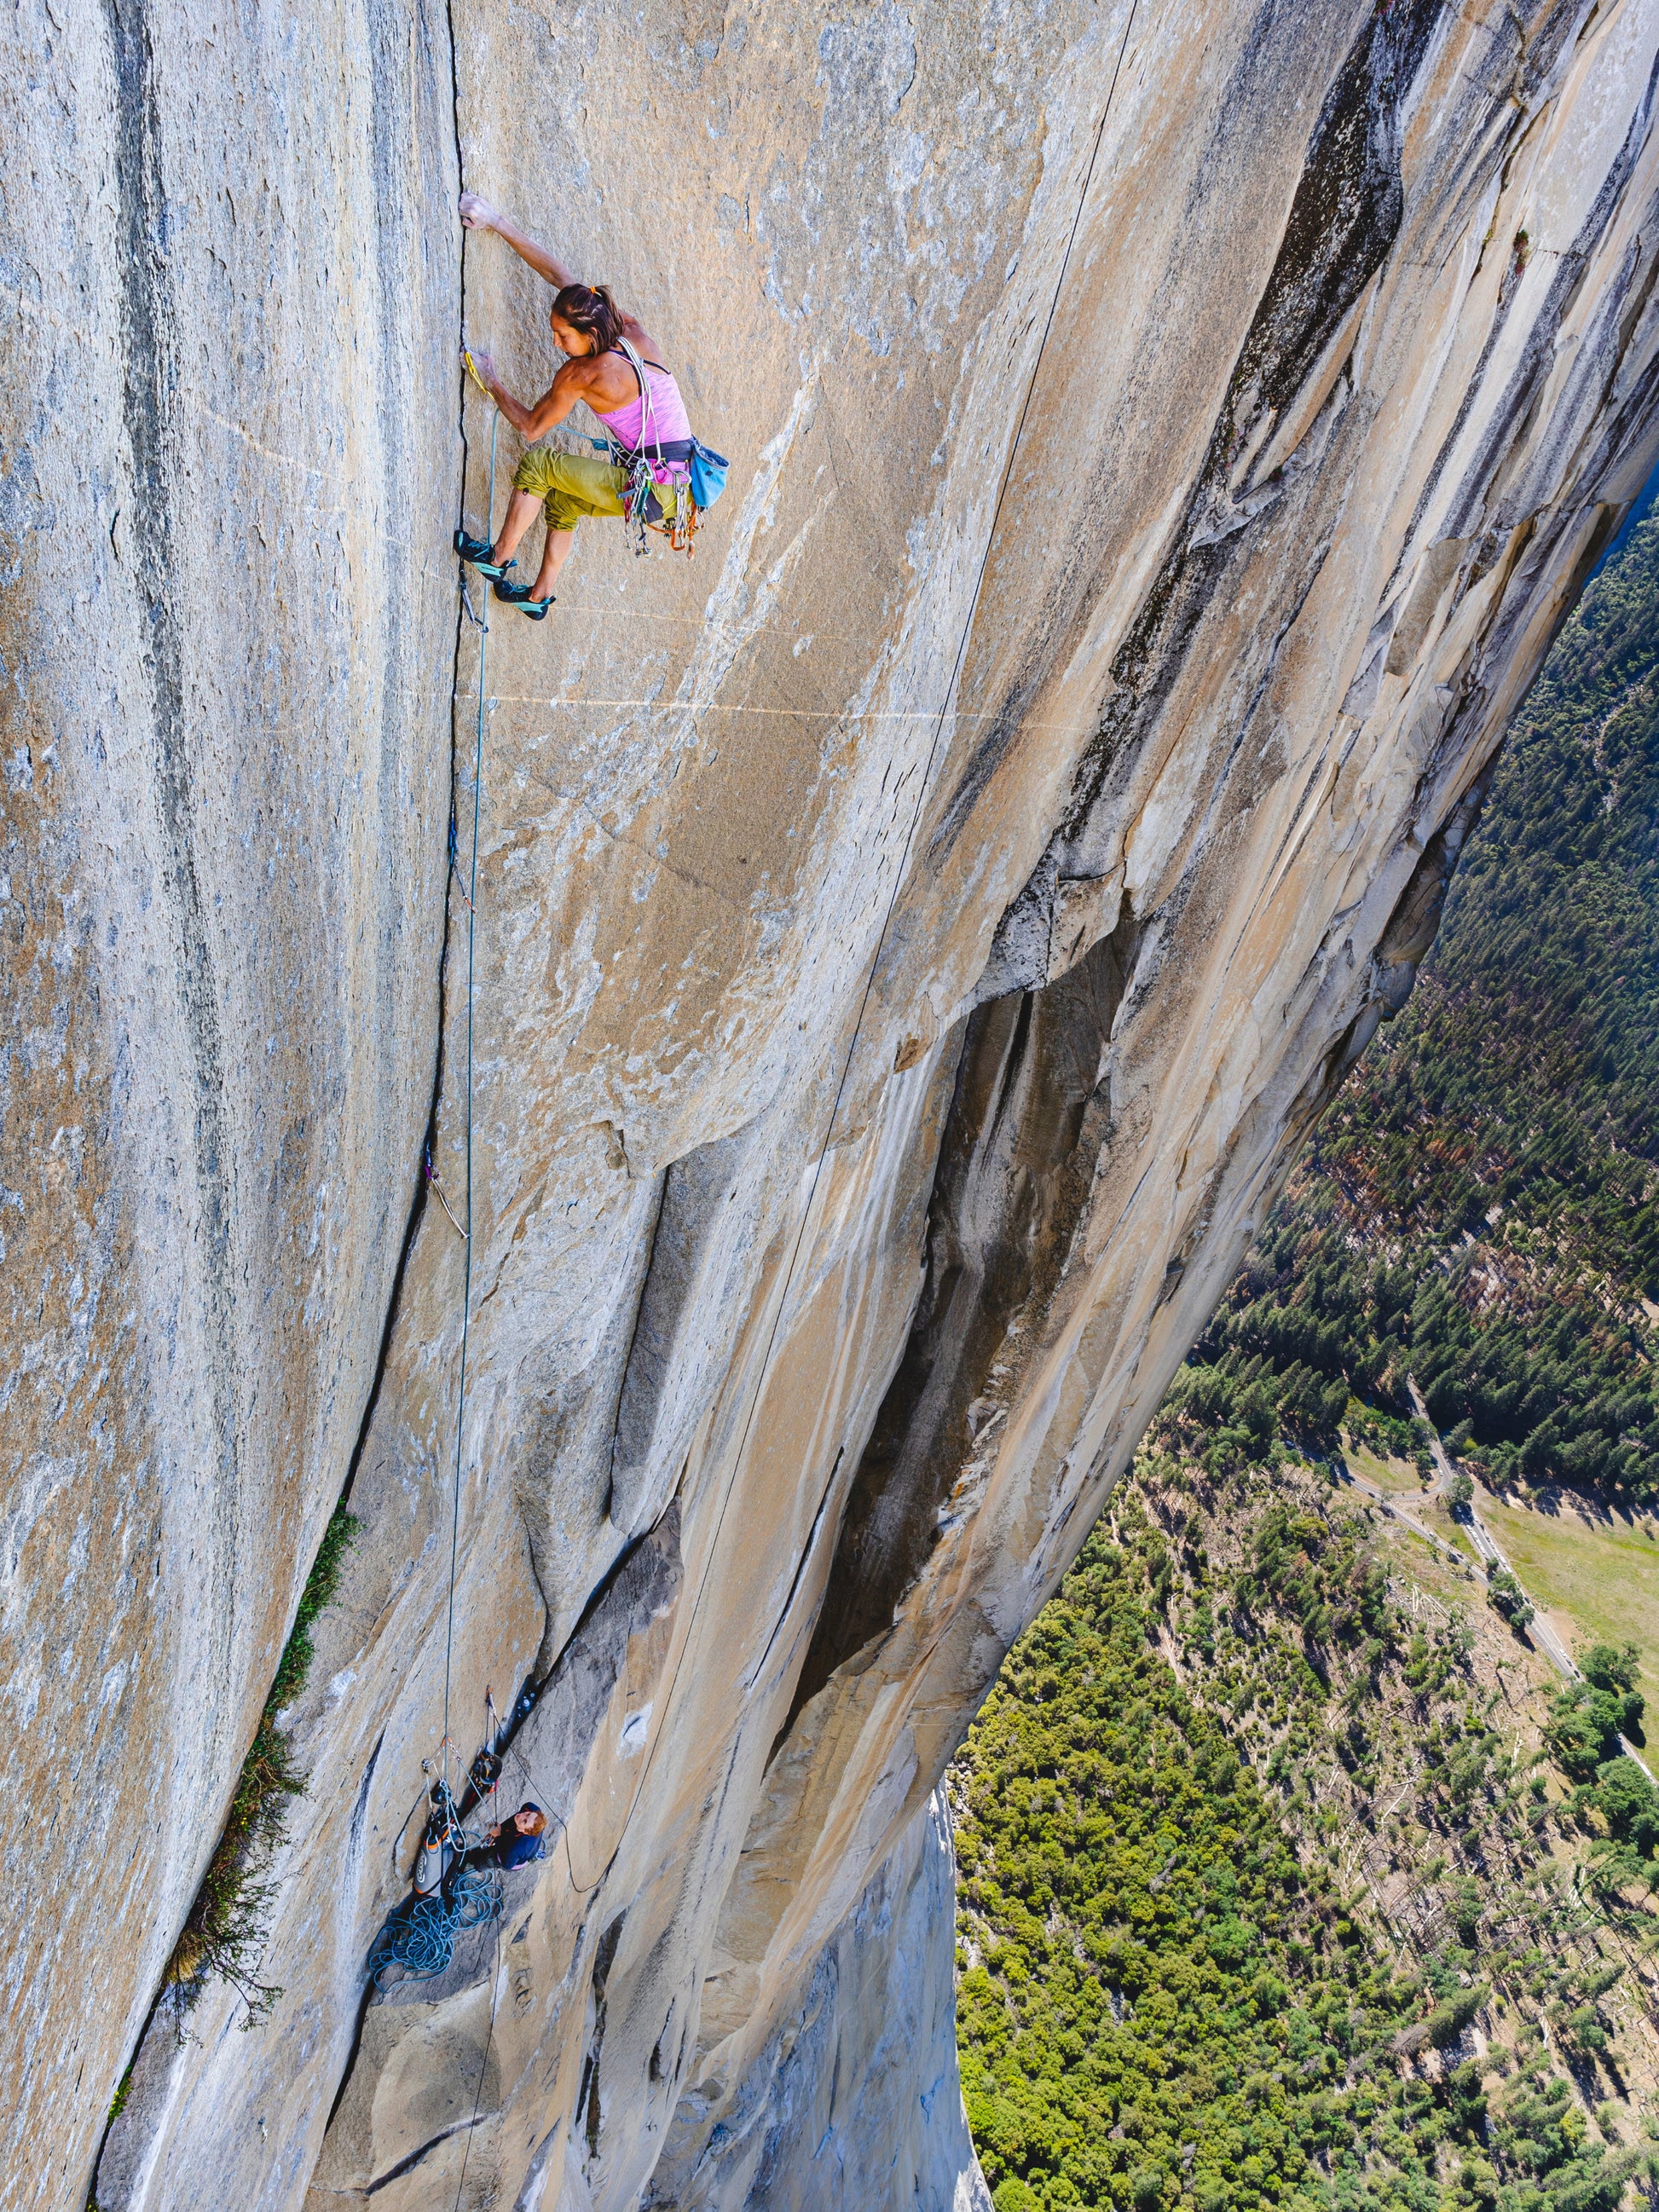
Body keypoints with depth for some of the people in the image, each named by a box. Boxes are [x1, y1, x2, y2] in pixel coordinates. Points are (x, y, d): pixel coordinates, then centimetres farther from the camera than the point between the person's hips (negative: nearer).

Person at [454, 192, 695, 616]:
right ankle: (540, 596, 38)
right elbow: (557, 272, 12)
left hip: (653, 491, -9)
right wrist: (498, 224, 17)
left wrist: (491, 383, 12)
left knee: (539, 464, -2)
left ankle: (498, 559, 12)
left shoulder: (580, 374, -16)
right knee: (560, 499, 25)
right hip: (679, 483, 9)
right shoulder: (632, 330, 4)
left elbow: (530, 427, -1)